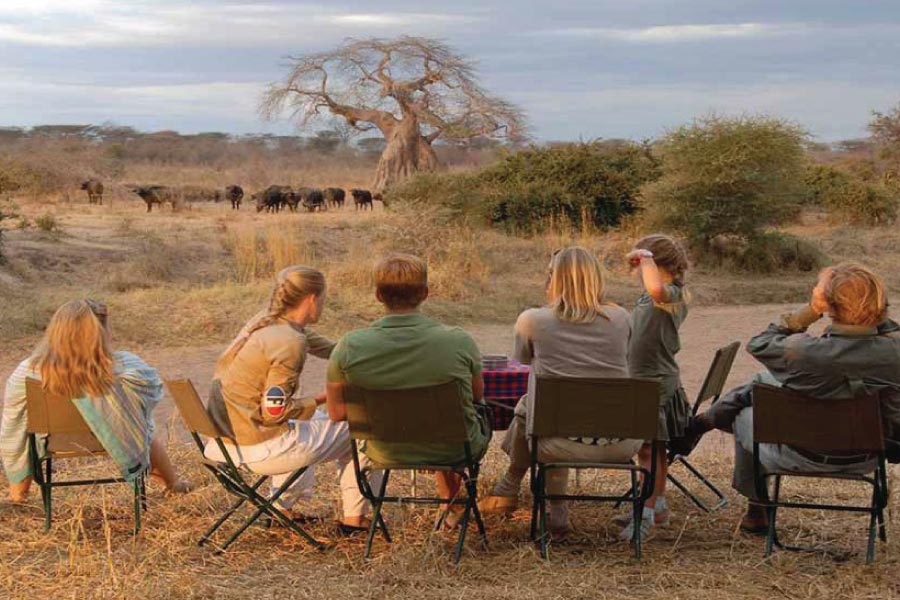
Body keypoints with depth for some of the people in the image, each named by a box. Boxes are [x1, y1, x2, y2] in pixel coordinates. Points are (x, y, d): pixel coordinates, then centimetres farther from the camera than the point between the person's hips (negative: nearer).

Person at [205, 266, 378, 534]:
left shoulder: (263, 322, 7)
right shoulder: (290, 343, -20)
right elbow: (273, 413, -20)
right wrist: (324, 398, -8)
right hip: (256, 449, -9)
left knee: (315, 420, 36)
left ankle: (283, 509, 38)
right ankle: (353, 517, 19)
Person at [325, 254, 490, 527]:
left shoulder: (349, 348, -22)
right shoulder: (458, 341, -24)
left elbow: (337, 413, -9)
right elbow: (477, 395, -5)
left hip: (387, 453, 2)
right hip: (453, 451, -2)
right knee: (482, 421, 36)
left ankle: (450, 504, 59)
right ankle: (453, 506, 55)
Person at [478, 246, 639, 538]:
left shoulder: (532, 321, -1)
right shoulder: (620, 318, 4)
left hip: (564, 445, -2)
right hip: (620, 445, 2)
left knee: (525, 407, 27)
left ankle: (509, 490, 43)